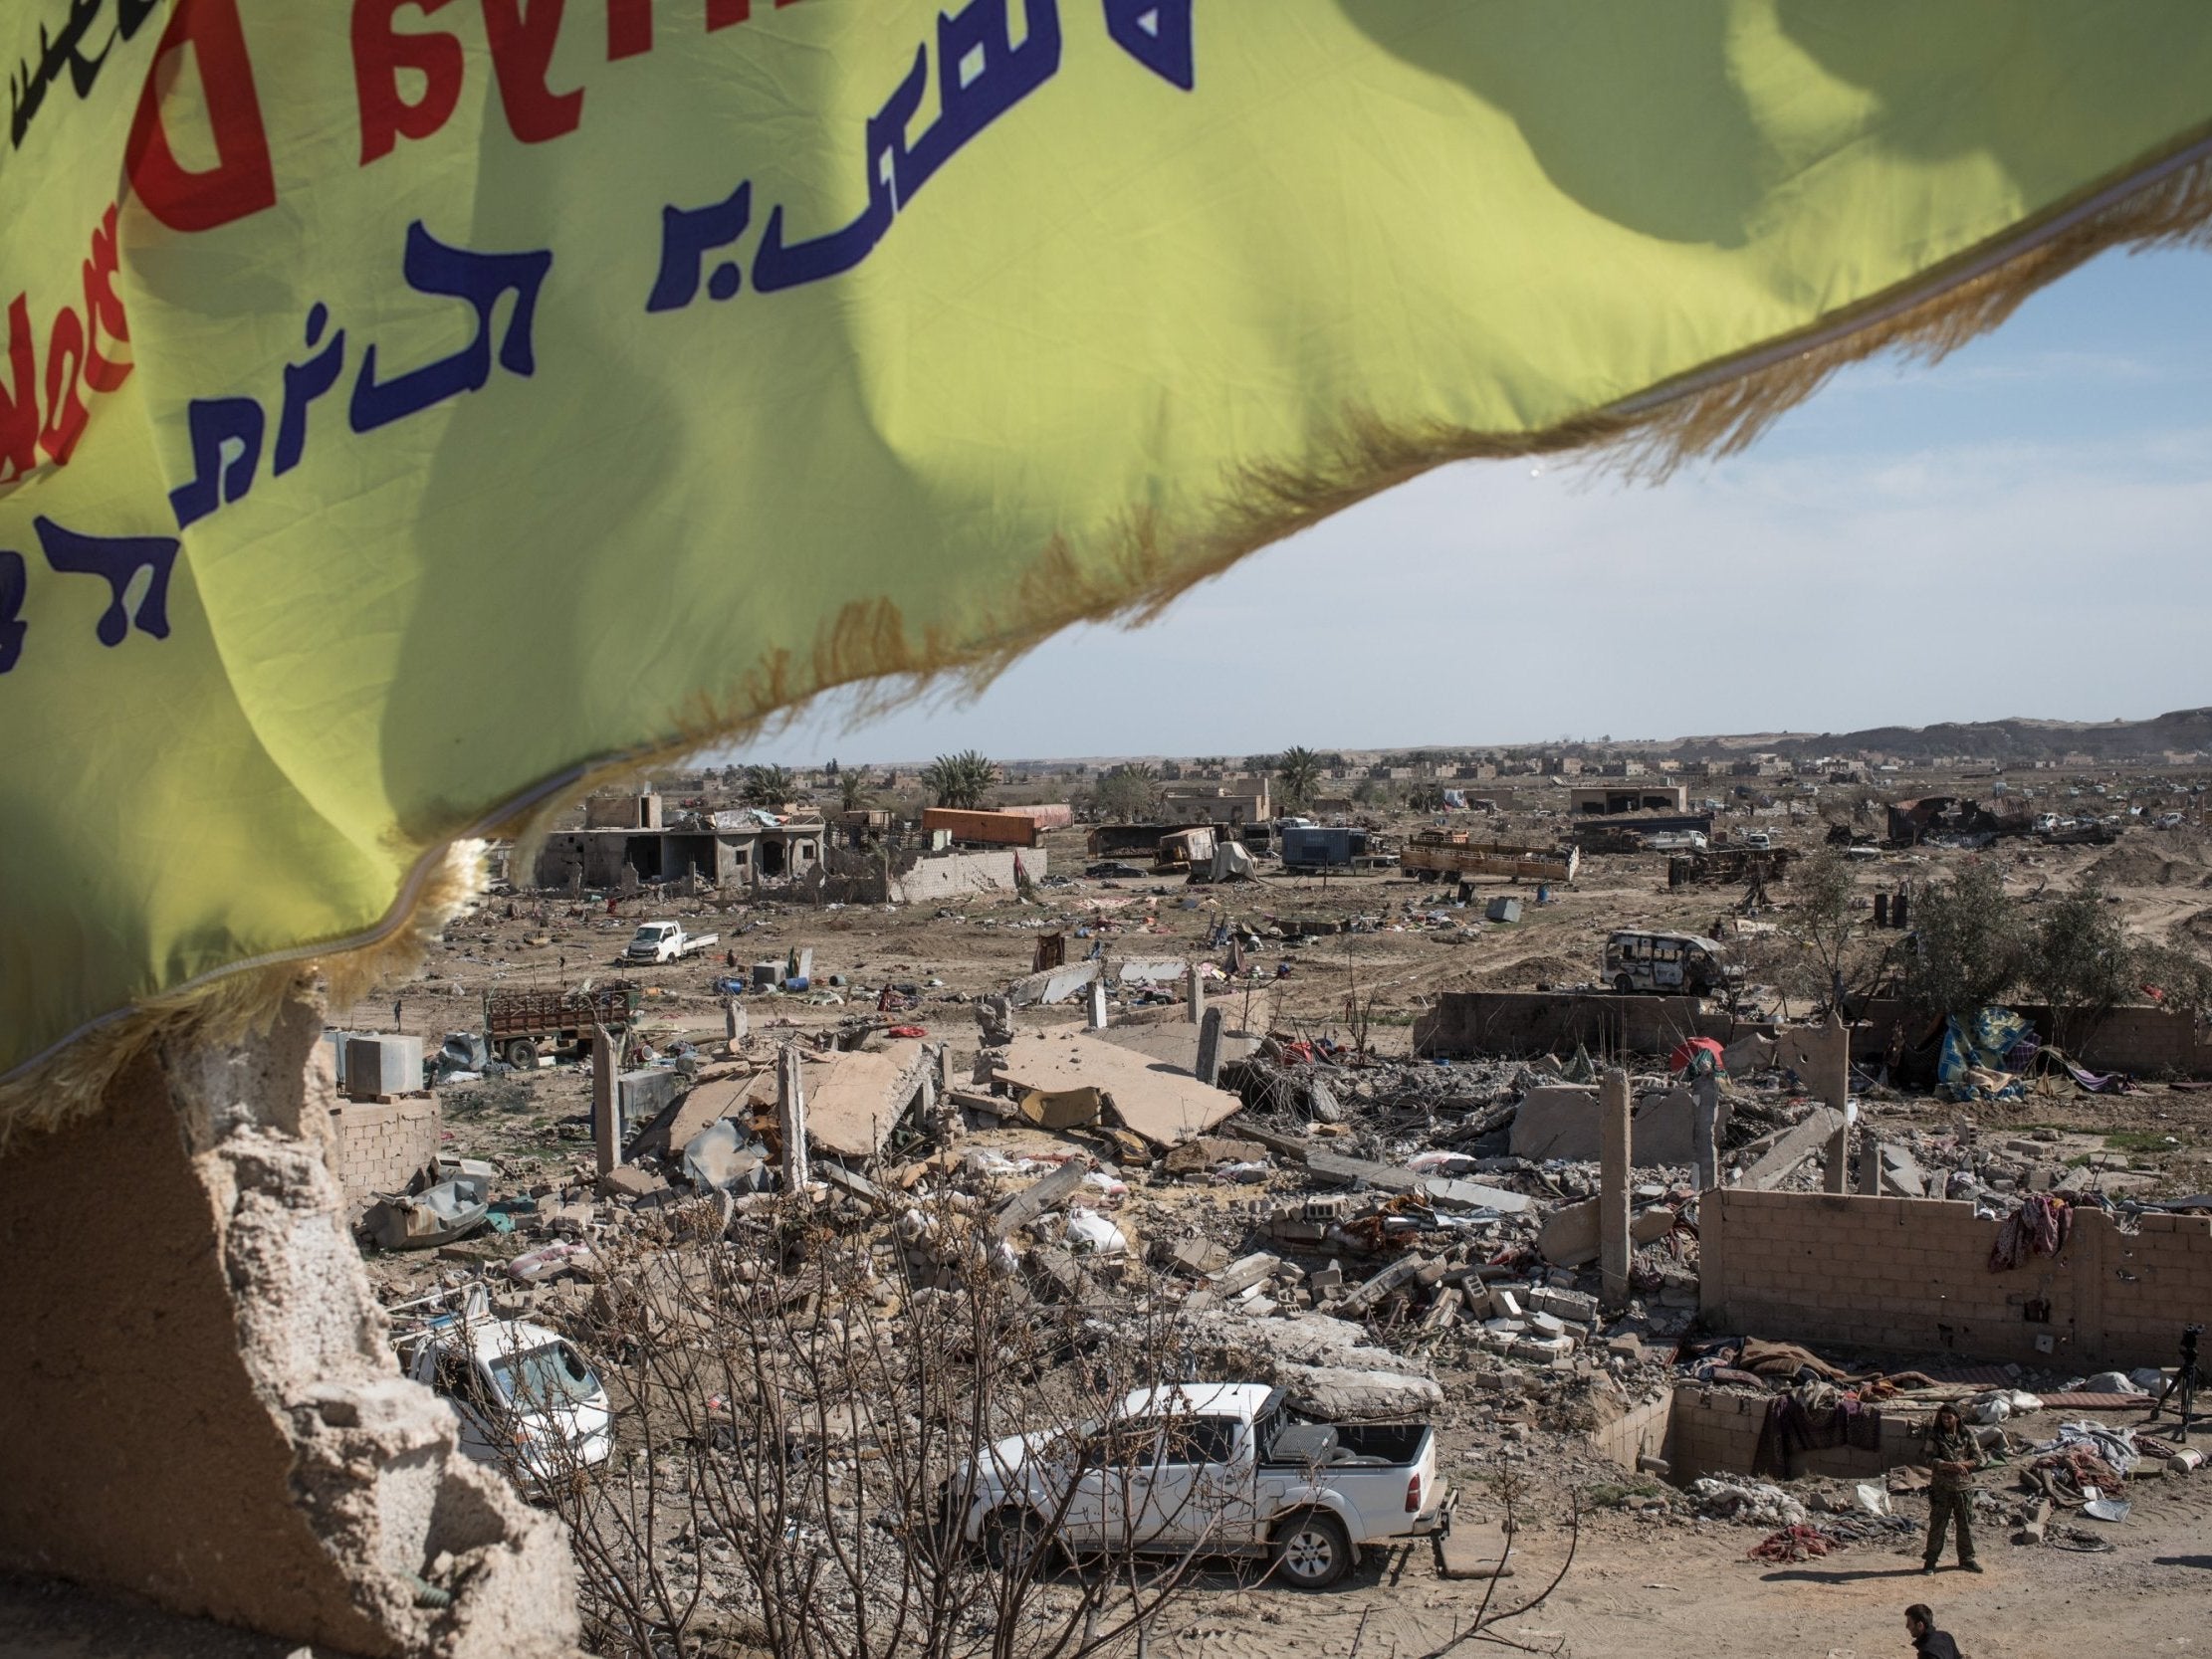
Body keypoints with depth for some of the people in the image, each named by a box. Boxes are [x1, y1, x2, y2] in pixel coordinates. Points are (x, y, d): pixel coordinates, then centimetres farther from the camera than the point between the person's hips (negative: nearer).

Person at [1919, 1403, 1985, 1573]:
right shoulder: (1934, 1437, -5)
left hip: (1964, 1488, 3)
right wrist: (1953, 1465, -28)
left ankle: (1966, 1558, 24)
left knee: (1966, 1525, 10)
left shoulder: (1967, 1437, 3)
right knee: (1937, 1525, 0)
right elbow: (1931, 1460, -15)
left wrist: (1961, 1464, -18)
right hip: (1942, 1488, -3)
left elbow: (1977, 1459, 0)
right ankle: (1930, 1560, 8)